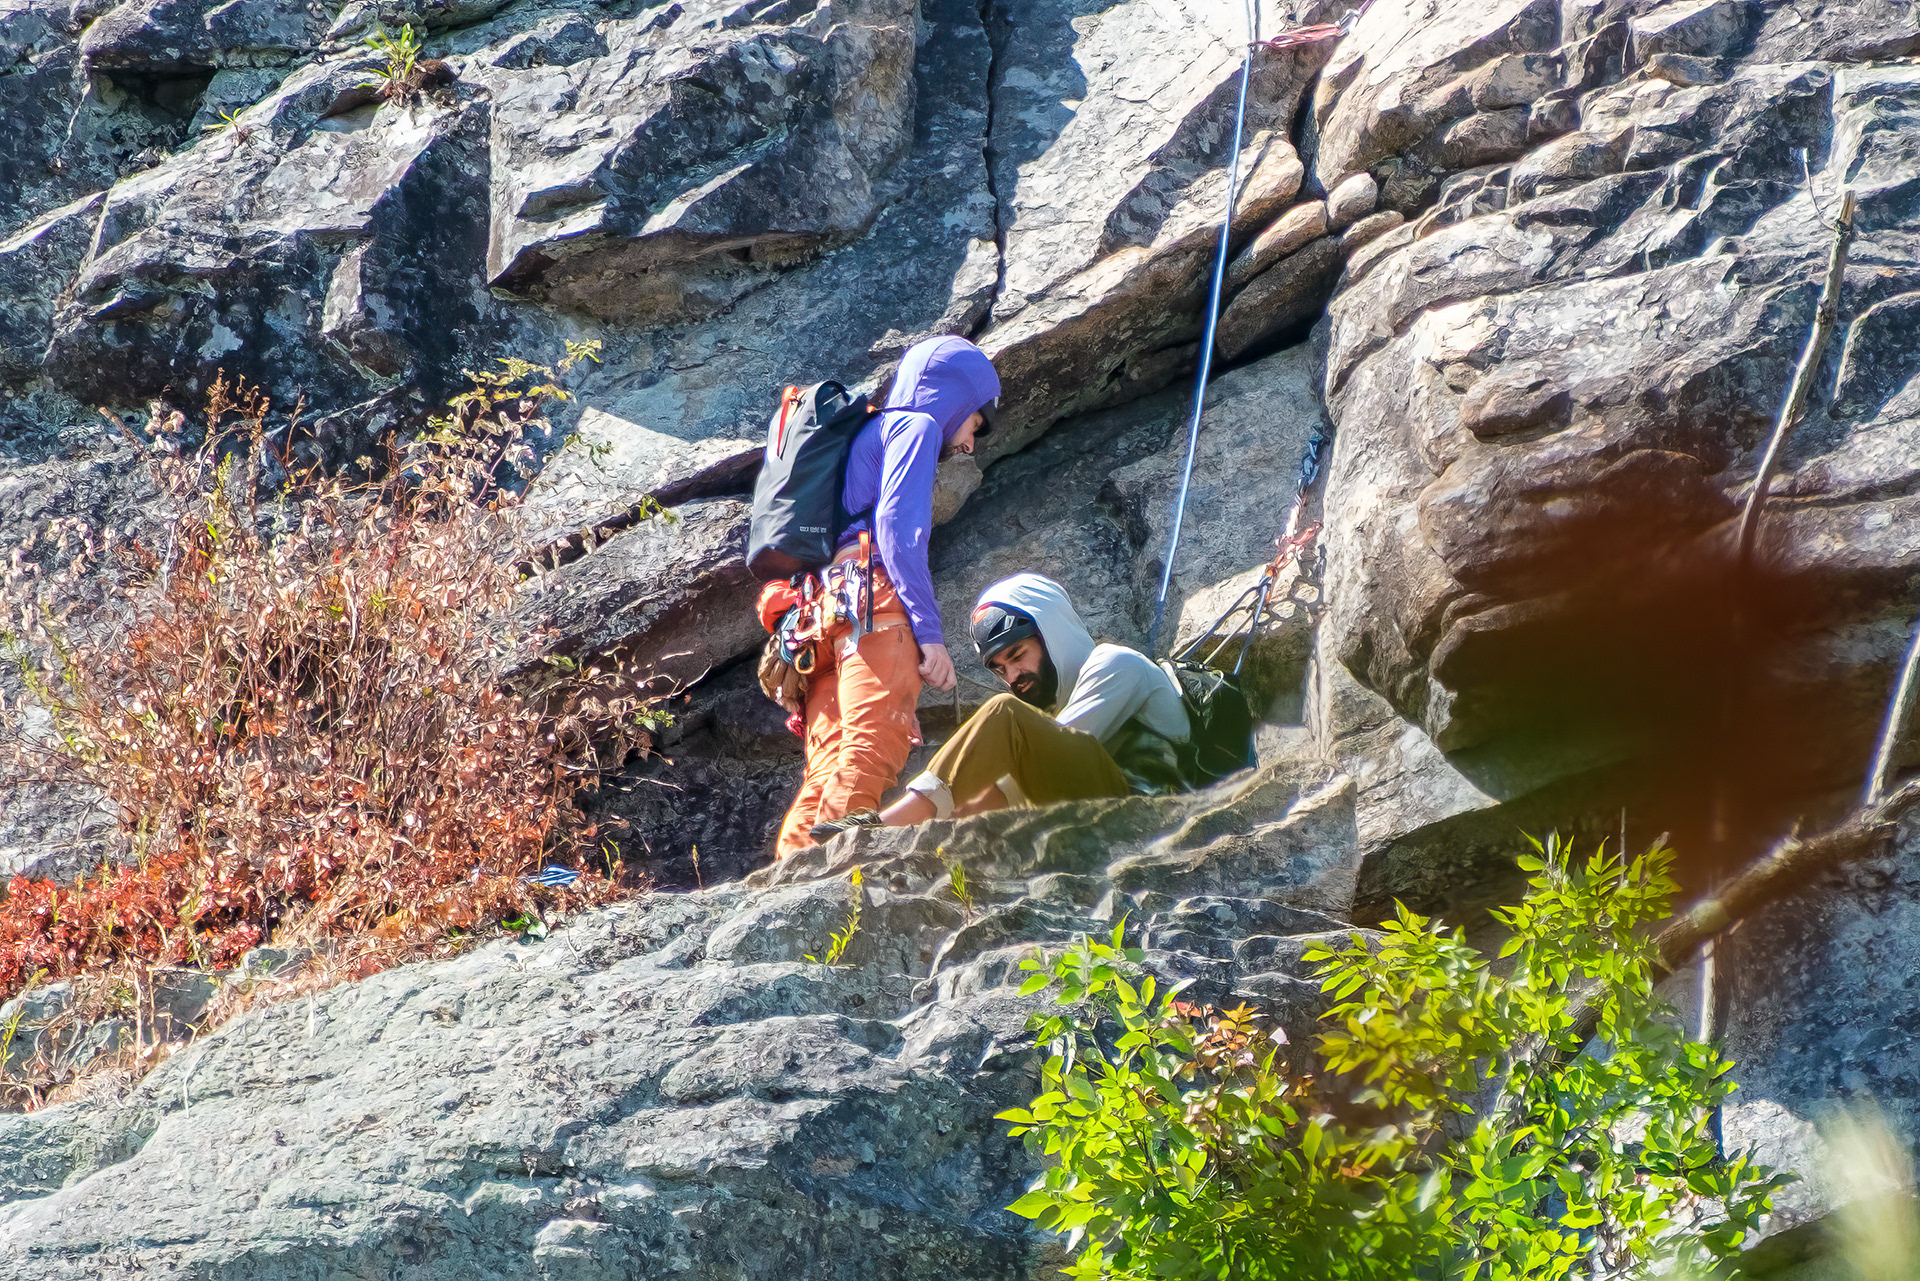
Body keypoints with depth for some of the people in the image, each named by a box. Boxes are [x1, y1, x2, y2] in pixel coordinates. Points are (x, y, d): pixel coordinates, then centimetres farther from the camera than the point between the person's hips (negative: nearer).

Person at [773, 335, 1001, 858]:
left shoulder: (869, 434, 37)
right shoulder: (917, 425, 11)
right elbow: (898, 524, -7)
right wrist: (928, 630, -14)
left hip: (822, 610, 9)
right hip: (875, 603, -9)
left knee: (827, 774, -2)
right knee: (869, 758, -23)